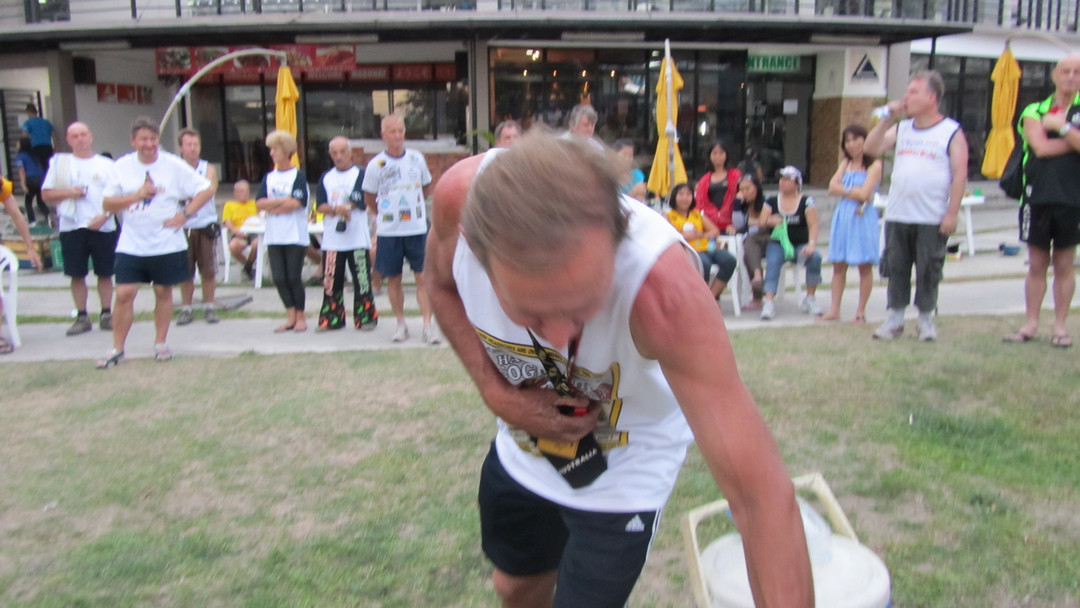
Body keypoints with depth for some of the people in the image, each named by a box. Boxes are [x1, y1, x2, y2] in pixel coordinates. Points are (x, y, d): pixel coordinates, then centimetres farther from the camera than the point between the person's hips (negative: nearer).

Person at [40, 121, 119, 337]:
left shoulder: (106, 164, 6)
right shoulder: (59, 163, 9)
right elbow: (46, 194, 7)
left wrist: (104, 216, -13)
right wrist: (68, 192, -10)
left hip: (103, 228, -1)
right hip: (71, 228, 1)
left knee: (105, 273, 3)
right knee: (77, 275, 3)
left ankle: (106, 315, 13)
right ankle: (82, 317, 11)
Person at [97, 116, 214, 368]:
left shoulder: (174, 165, -4)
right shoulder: (121, 166, 2)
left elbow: (206, 189, -4)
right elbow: (107, 204, 0)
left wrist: (185, 214, -11)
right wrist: (137, 195, -15)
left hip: (167, 245, -1)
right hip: (131, 245, 1)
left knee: (163, 292, 9)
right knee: (124, 294, -3)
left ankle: (161, 343, 24)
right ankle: (117, 349, 9)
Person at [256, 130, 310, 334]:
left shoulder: (298, 175, -2)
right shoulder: (269, 177, 13)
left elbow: (297, 202, -15)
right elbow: (259, 203, 2)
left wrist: (271, 206, -7)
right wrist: (282, 201, -11)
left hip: (295, 235, -5)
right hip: (274, 236, 5)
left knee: (293, 277, -2)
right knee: (279, 278, 2)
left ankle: (300, 317, 12)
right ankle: (290, 317, 14)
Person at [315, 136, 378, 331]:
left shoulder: (360, 174, 0)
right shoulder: (326, 178, 13)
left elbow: (360, 201, -12)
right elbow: (320, 206, 3)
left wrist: (332, 208, -12)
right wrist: (338, 209, -16)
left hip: (358, 239, -4)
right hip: (331, 240, 4)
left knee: (362, 280, -1)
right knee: (330, 280, 5)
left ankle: (366, 317, 9)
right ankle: (331, 318, 15)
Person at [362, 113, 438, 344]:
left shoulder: (417, 158, 3)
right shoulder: (375, 164, -3)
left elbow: (426, 188, 17)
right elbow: (369, 199, 7)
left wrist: (411, 206, 12)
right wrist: (383, 216, 11)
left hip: (417, 228, 1)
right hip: (388, 231, -1)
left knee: (423, 277, -4)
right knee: (393, 279, 7)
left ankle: (428, 326, -1)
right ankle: (401, 324, 20)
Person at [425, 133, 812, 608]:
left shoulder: (663, 289, -44)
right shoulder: (461, 195, -32)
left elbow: (763, 494, -42)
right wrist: (495, 392, -22)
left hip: (624, 472, -4)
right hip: (522, 445, 4)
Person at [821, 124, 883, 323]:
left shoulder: (874, 165, -4)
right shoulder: (845, 163, 14)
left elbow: (864, 194, -15)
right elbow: (832, 187, 1)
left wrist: (844, 190, -4)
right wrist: (854, 191, -9)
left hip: (863, 217, -5)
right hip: (843, 216, 6)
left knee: (864, 266, 1)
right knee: (838, 265, 5)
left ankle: (861, 312, 6)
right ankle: (834, 310, 8)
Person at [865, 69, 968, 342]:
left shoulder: (952, 132, -2)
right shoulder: (901, 128, 13)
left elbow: (960, 174, -6)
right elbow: (871, 148, 4)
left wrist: (952, 213, -13)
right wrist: (888, 118, -2)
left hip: (932, 219, -4)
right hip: (897, 216, 4)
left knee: (928, 270, 3)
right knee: (895, 268, 7)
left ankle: (926, 319, 17)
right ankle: (894, 319, 17)